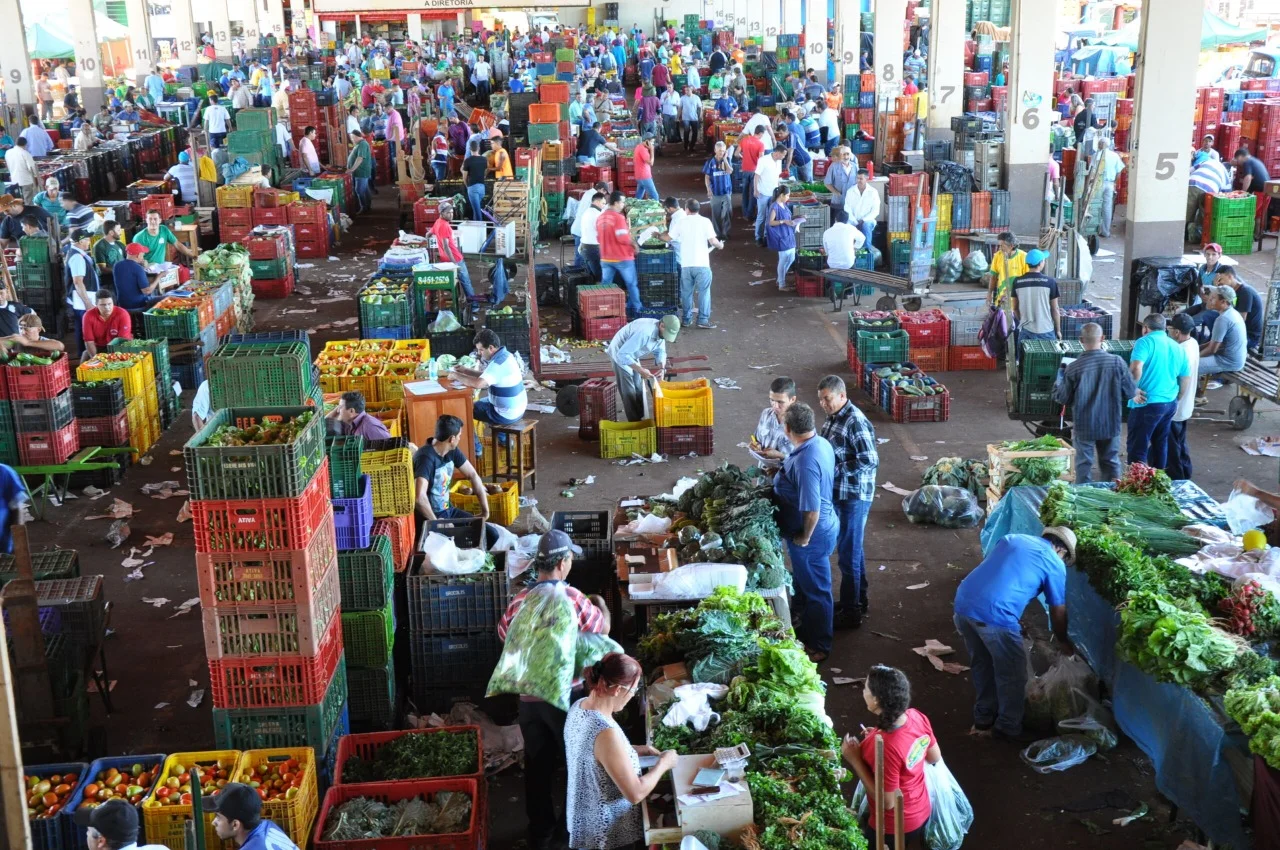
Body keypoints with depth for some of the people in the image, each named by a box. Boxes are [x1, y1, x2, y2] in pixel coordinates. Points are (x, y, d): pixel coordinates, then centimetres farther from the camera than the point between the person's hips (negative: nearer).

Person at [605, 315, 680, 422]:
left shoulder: (661, 331, -13)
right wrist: (641, 370, -42)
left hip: (632, 355, 9)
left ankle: (640, 419, 23)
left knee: (639, 389, 13)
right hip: (620, 355, -9)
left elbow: (660, 351, 0)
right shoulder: (644, 332, -40)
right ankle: (634, 423, -1)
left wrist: (662, 368, -19)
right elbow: (622, 354, -40)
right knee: (629, 391, -7)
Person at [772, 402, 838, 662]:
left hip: (812, 533, -10)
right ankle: (804, 630, 45)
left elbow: (812, 510, -32)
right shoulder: (821, 443, -2)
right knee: (803, 582, 26)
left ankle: (818, 647, 24)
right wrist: (781, 472, 14)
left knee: (815, 590, 7)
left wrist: (805, 537, -17)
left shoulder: (805, 461, -33)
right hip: (824, 525, 10)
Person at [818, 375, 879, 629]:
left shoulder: (856, 422, -21)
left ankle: (851, 612, 9)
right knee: (853, 548, 20)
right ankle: (859, 600, 34)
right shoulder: (833, 417, 7)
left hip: (854, 496, -9)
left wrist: (834, 468, -23)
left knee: (848, 553, -1)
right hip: (837, 493, 9)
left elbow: (870, 462, -25)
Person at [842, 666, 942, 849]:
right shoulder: (917, 717, -16)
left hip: (895, 826, -7)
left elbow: (887, 801, -27)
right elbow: (934, 757, 3)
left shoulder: (885, 747, -38)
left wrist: (855, 759, -24)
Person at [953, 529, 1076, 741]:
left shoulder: (1012, 538, 24)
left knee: (981, 665, 26)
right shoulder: (1055, 564, 8)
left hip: (963, 603, 7)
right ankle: (1009, 728, 28)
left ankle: (983, 719, 40)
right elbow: (1058, 612, 16)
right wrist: (1063, 641, 35)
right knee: (1012, 675, 15)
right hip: (994, 615, -7)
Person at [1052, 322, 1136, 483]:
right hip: (1111, 425, 2)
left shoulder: (1073, 368, -17)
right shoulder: (1117, 362, -13)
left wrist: (1059, 379, 10)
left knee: (1084, 464, 12)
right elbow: (1130, 392, -4)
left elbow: (1062, 399, -7)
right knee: (1111, 463, 18)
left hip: (1084, 427, -2)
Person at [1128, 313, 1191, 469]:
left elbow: (1135, 369, -25)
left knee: (1137, 447, -1)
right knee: (1160, 444, 20)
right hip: (1170, 403, 8)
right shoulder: (1177, 347, 12)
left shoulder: (1145, 342, -9)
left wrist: (1134, 390, -15)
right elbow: (1186, 379, 17)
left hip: (1147, 403, -7)